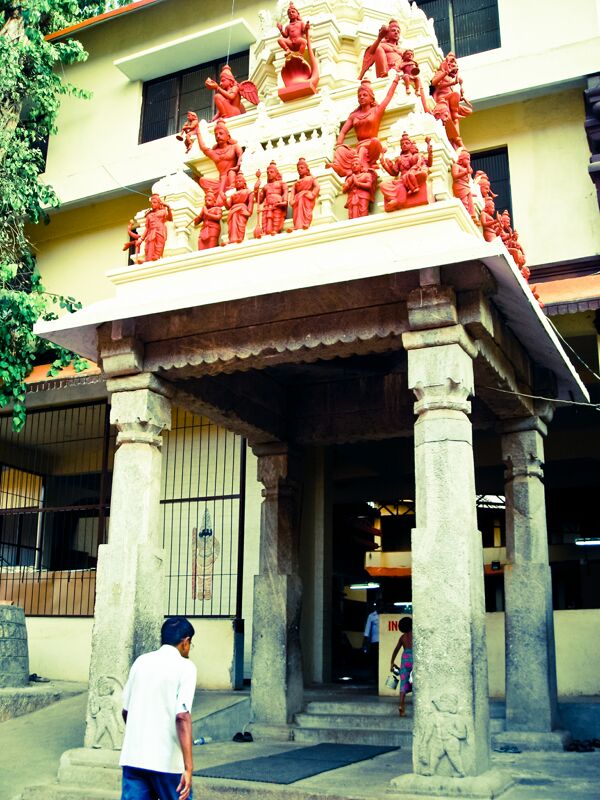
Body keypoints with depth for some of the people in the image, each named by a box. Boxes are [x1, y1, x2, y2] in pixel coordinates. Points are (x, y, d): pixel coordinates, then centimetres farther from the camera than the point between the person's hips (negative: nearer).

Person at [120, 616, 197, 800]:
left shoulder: (141, 661, 9)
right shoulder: (185, 667, -7)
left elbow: (126, 711, 15)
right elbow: (182, 717, -17)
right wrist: (188, 767, -17)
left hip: (132, 757, 5)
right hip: (166, 761, -4)